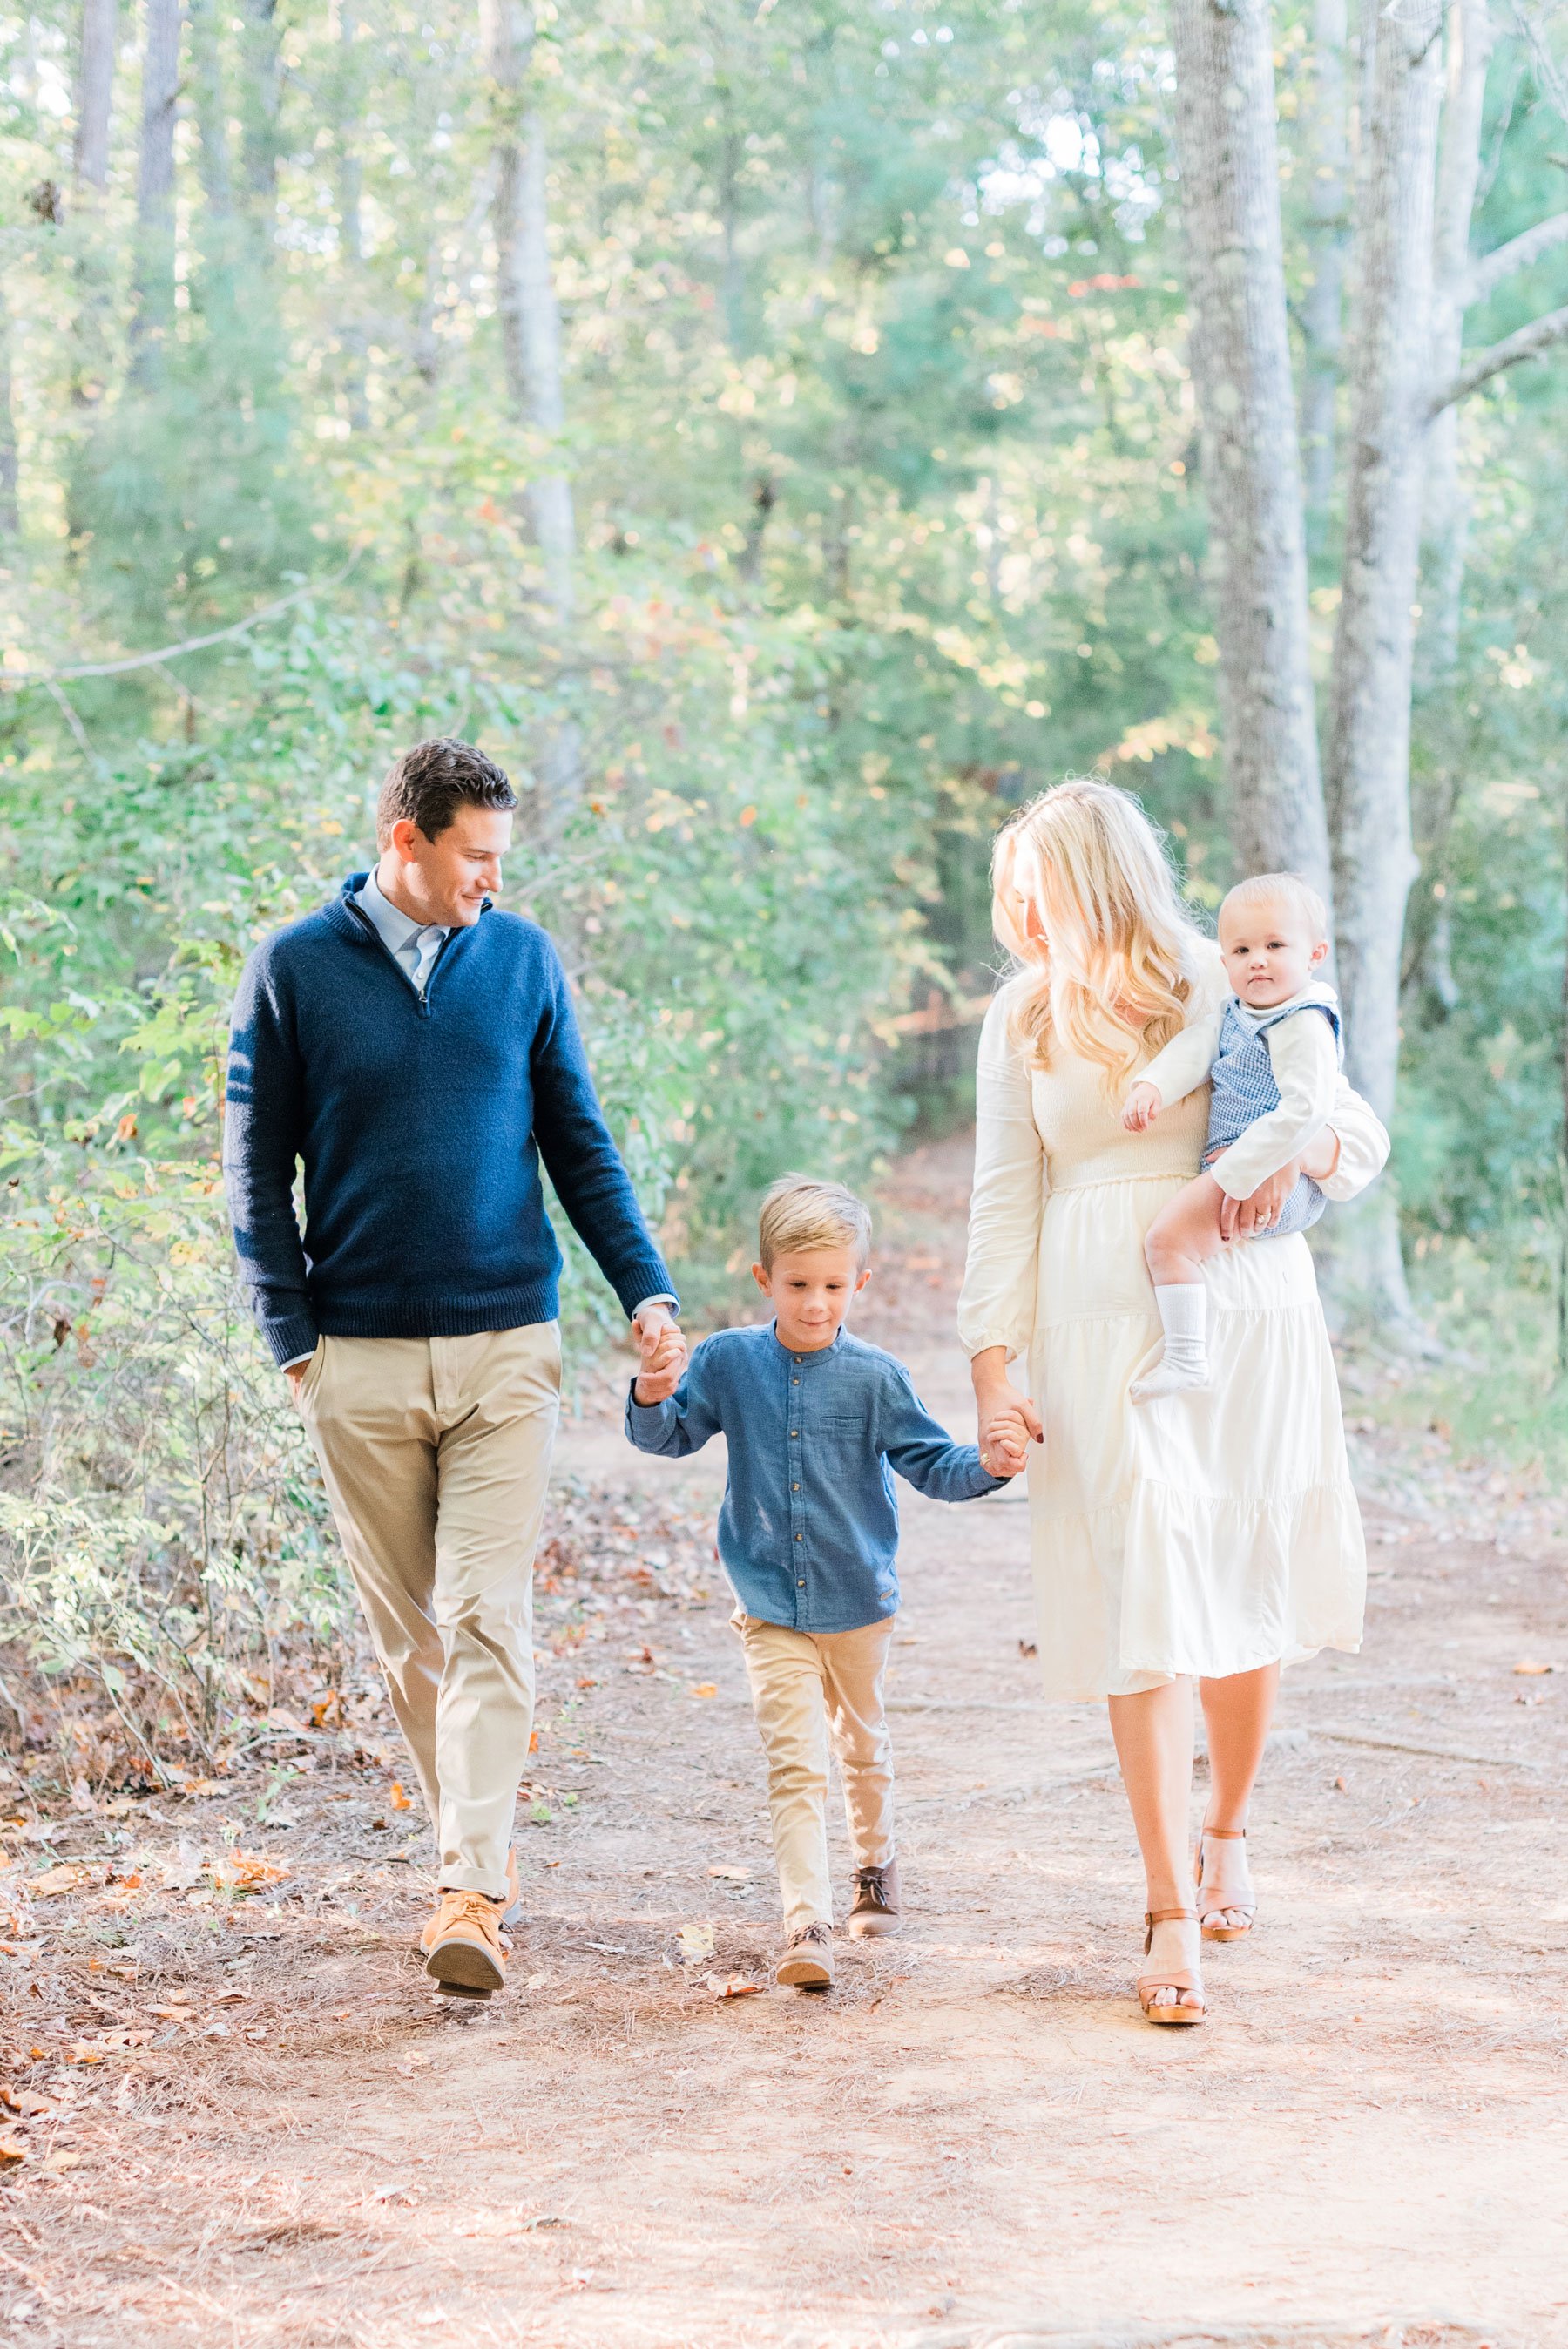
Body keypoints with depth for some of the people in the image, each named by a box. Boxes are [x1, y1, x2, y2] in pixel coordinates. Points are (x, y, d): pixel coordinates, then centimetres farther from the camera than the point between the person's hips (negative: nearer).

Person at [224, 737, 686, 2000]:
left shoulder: (523, 959, 5)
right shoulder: (293, 971, 0)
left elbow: (579, 1145, 10)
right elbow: (258, 1170, 3)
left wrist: (648, 1293, 1)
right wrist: (295, 1339, -3)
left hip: (507, 1349, 0)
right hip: (362, 1361, 0)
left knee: (490, 1620, -9)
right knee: (407, 1627, 8)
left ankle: (472, 1892, -13)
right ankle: (482, 1837, 25)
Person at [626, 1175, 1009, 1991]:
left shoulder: (874, 1377, -7)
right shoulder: (727, 1363, -5)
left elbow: (932, 1463, -4)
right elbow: (668, 1436, 0)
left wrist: (989, 1464, -23)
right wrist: (653, 1396, -22)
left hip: (859, 1602, 1)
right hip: (771, 1608, -1)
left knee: (863, 1745, 22)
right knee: (794, 1763, -12)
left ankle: (874, 1869, 46)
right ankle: (807, 1922, -16)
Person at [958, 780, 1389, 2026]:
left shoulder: (1225, 987, 5)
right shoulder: (1021, 1021, 11)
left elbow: (1364, 1132, 9)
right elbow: (1004, 1206, 9)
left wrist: (1301, 1149, -14)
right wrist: (994, 1371, 0)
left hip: (1247, 1315, 0)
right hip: (1101, 1334, 0)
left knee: (1245, 1588, 4)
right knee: (1147, 1602, -9)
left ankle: (1227, 1831, 30)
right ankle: (1174, 1913, -9)